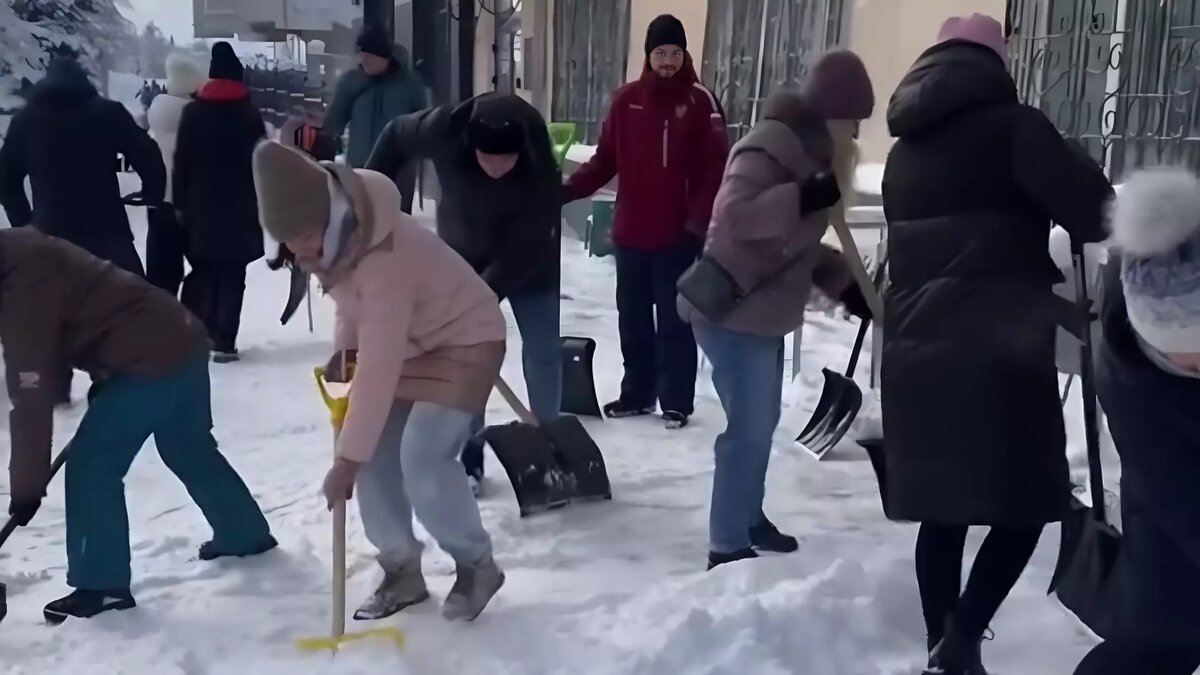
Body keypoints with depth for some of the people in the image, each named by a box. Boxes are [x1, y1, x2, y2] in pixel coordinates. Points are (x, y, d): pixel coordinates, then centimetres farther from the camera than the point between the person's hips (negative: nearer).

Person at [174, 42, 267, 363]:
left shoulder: (193, 111, 2)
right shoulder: (249, 114, -1)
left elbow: (182, 160, 1)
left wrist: (181, 202, 5)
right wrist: (261, 203, 6)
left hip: (201, 205, 2)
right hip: (240, 207, -2)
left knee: (202, 271, 14)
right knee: (232, 275, 0)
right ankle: (223, 342, -3)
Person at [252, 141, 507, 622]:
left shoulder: (384, 258, -37)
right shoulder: (331, 232, -11)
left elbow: (377, 370, -38)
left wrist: (347, 458, -36)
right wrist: (344, 347, -4)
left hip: (464, 342, -8)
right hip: (404, 342, 9)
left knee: (422, 460, -20)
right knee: (376, 459, -1)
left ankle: (477, 566, 3)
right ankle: (402, 571, 15)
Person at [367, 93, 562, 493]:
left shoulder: (542, 167, -36)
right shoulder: (444, 129, -31)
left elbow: (522, 248, -32)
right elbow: (396, 137, -9)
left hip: (528, 262, -1)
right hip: (463, 257, 2)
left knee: (544, 355, 0)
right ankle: (469, 456, 10)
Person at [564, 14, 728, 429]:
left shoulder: (700, 101, -4)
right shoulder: (626, 100, 5)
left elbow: (715, 167, -7)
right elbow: (605, 160, 6)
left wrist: (699, 218, -19)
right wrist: (567, 190, -7)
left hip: (678, 234, -4)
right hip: (630, 231, 4)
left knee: (675, 319, 2)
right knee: (632, 317, 12)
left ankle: (677, 402, 11)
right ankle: (637, 394, 25)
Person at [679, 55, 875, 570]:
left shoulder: (806, 150, 13)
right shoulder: (770, 147, -19)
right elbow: (734, 217, -36)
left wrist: (847, 285, 11)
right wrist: (810, 197, -39)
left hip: (761, 313, 11)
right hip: (733, 313, -11)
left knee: (762, 422, 20)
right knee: (749, 429, -8)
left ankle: (749, 520, 37)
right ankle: (727, 548, 2)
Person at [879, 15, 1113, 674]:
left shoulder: (905, 150, 17)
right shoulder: (1011, 126, -4)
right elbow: (1091, 207, -12)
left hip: (917, 349, 7)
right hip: (998, 351, -6)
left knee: (942, 509, 13)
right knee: (1024, 504, 3)